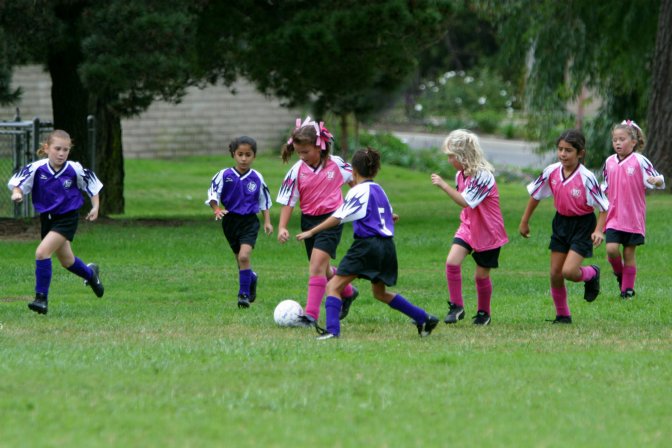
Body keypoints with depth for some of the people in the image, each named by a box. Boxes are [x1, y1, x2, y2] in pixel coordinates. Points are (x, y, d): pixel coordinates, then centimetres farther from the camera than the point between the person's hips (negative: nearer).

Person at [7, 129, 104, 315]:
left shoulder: (75, 170, -16)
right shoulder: (37, 169, -15)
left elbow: (92, 185, 1)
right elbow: (17, 182, -13)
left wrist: (95, 207, -4)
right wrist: (17, 193, -34)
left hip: (67, 218, -4)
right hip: (47, 218, 4)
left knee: (42, 252, -22)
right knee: (67, 261, 22)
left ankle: (41, 298, -11)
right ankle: (91, 273, 55)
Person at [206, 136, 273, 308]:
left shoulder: (257, 178, -4)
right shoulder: (225, 175, -7)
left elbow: (264, 200, 8)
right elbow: (213, 193, -7)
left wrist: (267, 221, 6)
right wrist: (216, 209, -25)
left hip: (250, 221, -2)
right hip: (230, 221, 2)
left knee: (244, 256, -20)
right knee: (240, 258, 15)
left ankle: (244, 293, -11)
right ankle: (252, 278, 46)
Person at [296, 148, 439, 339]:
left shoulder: (358, 191, -6)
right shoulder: (379, 190, 15)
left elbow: (338, 218, -14)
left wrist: (311, 232, -12)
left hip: (367, 244, -8)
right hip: (387, 244, 8)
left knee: (333, 286, -7)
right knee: (380, 293, 25)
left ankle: (332, 330, -23)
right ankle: (424, 319, 24)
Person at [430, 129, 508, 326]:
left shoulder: (483, 176, -24)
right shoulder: (461, 175, 2)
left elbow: (466, 202, -33)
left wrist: (443, 186, -35)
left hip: (488, 232, -6)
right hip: (468, 227, 6)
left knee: (482, 275, 4)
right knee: (452, 262, -14)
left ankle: (484, 313, 26)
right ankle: (456, 307, -4)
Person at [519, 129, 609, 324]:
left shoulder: (586, 178, -23)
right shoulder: (552, 172, -9)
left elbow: (604, 206, -15)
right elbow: (535, 195, 7)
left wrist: (598, 230, -27)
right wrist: (524, 221, 11)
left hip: (583, 225, -5)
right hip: (561, 222, 5)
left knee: (569, 271, -18)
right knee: (555, 273, 4)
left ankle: (592, 274, 17)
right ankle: (562, 314, 22)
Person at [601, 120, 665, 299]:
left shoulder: (640, 161, -8)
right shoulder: (609, 162, 5)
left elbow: (659, 181, -9)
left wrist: (657, 181, -29)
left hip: (634, 217, -3)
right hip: (614, 216, 3)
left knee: (629, 253, 3)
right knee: (612, 249, -11)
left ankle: (628, 288, 15)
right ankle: (619, 272, 18)